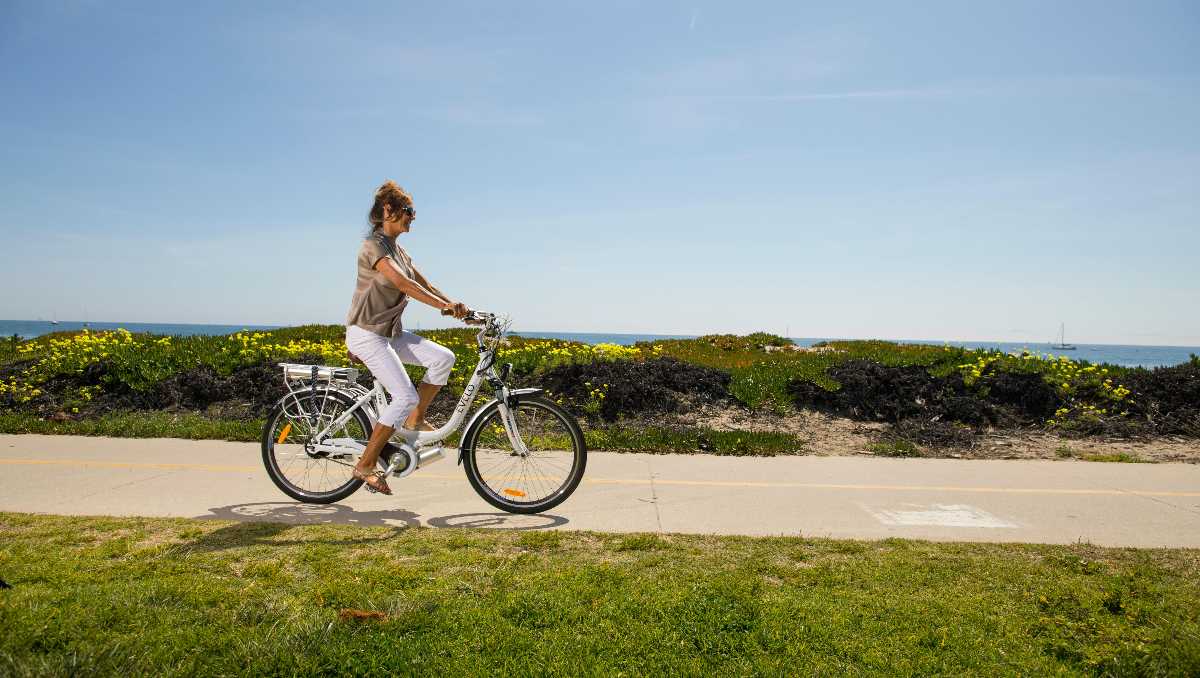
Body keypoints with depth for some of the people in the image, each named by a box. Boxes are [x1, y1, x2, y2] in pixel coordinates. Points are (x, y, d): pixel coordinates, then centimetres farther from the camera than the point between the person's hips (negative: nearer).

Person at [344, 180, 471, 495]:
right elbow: (403, 284, -29)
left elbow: (425, 285, 12)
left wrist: (457, 306, -1)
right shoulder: (374, 245, -15)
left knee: (443, 358, -8)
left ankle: (415, 419, 8)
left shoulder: (398, 250, 14)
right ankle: (366, 465, -4)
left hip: (390, 332, 9)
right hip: (367, 334, -9)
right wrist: (447, 306, -36)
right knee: (406, 396, -16)